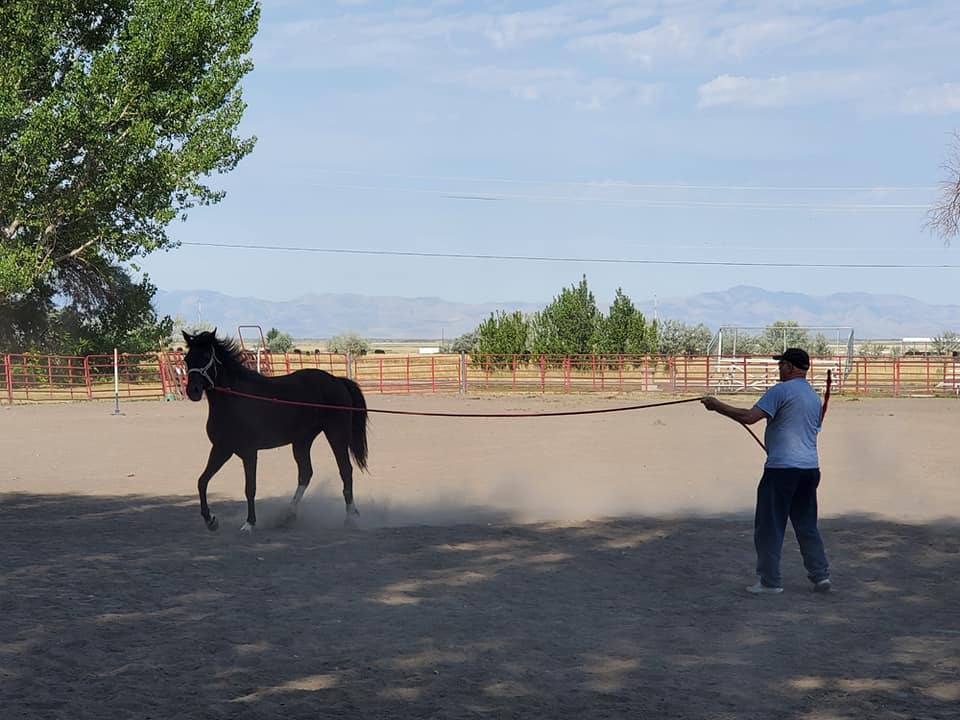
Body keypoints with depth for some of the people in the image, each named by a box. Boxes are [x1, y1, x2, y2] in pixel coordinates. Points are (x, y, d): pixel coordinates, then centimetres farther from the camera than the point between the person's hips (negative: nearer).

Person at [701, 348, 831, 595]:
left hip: (782, 467, -8)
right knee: (807, 524, 15)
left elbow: (749, 417, -19)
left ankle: (769, 581, 2)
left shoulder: (781, 391, -10)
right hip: (810, 468, 8)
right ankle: (821, 576, 13)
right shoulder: (814, 396, 16)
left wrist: (717, 406, -10)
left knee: (769, 526, 0)